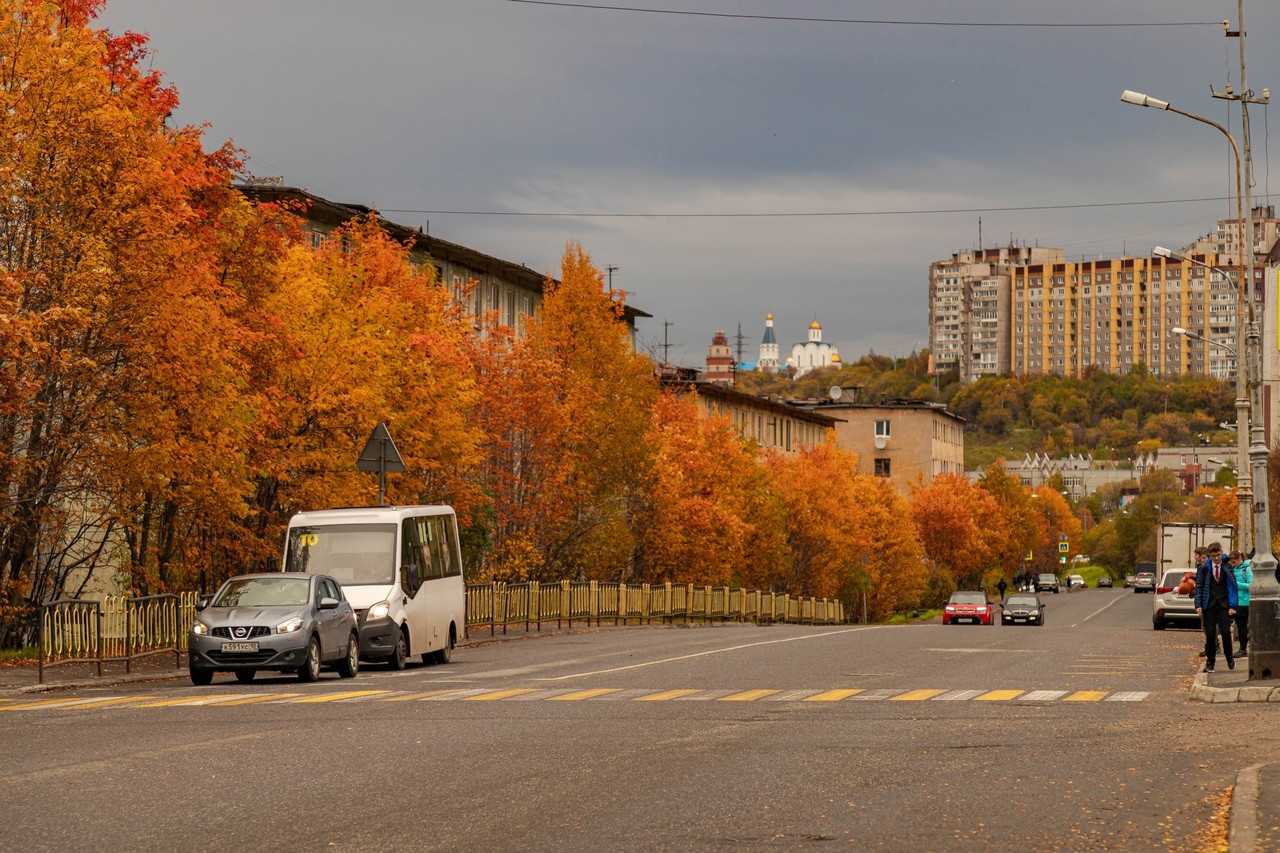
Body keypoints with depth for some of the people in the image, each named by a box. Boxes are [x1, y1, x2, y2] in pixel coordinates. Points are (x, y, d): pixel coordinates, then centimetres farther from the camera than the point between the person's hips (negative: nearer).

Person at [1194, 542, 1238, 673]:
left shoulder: (1228, 568, 2)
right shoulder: (1204, 569, 3)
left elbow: (1232, 587, 2)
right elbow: (1199, 587, 5)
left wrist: (1232, 606, -5)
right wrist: (1198, 605, -5)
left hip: (1224, 605, -1)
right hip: (1209, 605, 1)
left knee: (1225, 632, -8)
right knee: (1210, 634, 0)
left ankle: (1229, 657, 16)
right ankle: (1209, 662, 8)